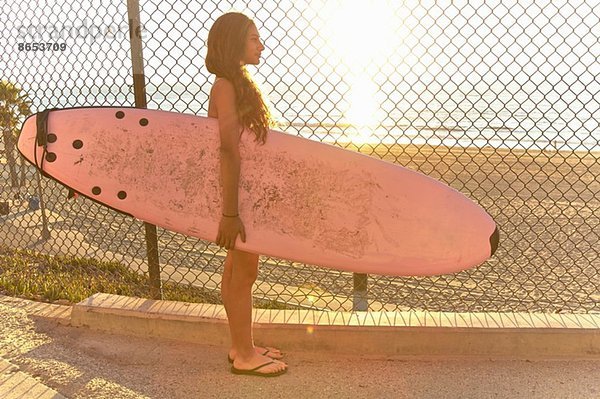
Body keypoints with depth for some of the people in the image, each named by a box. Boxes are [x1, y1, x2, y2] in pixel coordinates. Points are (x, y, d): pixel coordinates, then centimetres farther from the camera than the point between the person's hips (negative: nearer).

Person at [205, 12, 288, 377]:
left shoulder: (238, 84, 12)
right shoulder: (226, 87, -17)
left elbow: (246, 144, 10)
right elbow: (229, 152, -24)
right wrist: (230, 213, -26)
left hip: (246, 189, 9)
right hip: (238, 193, -9)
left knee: (237, 271, 16)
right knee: (244, 272, 2)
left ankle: (242, 346, 30)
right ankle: (245, 356, 18)